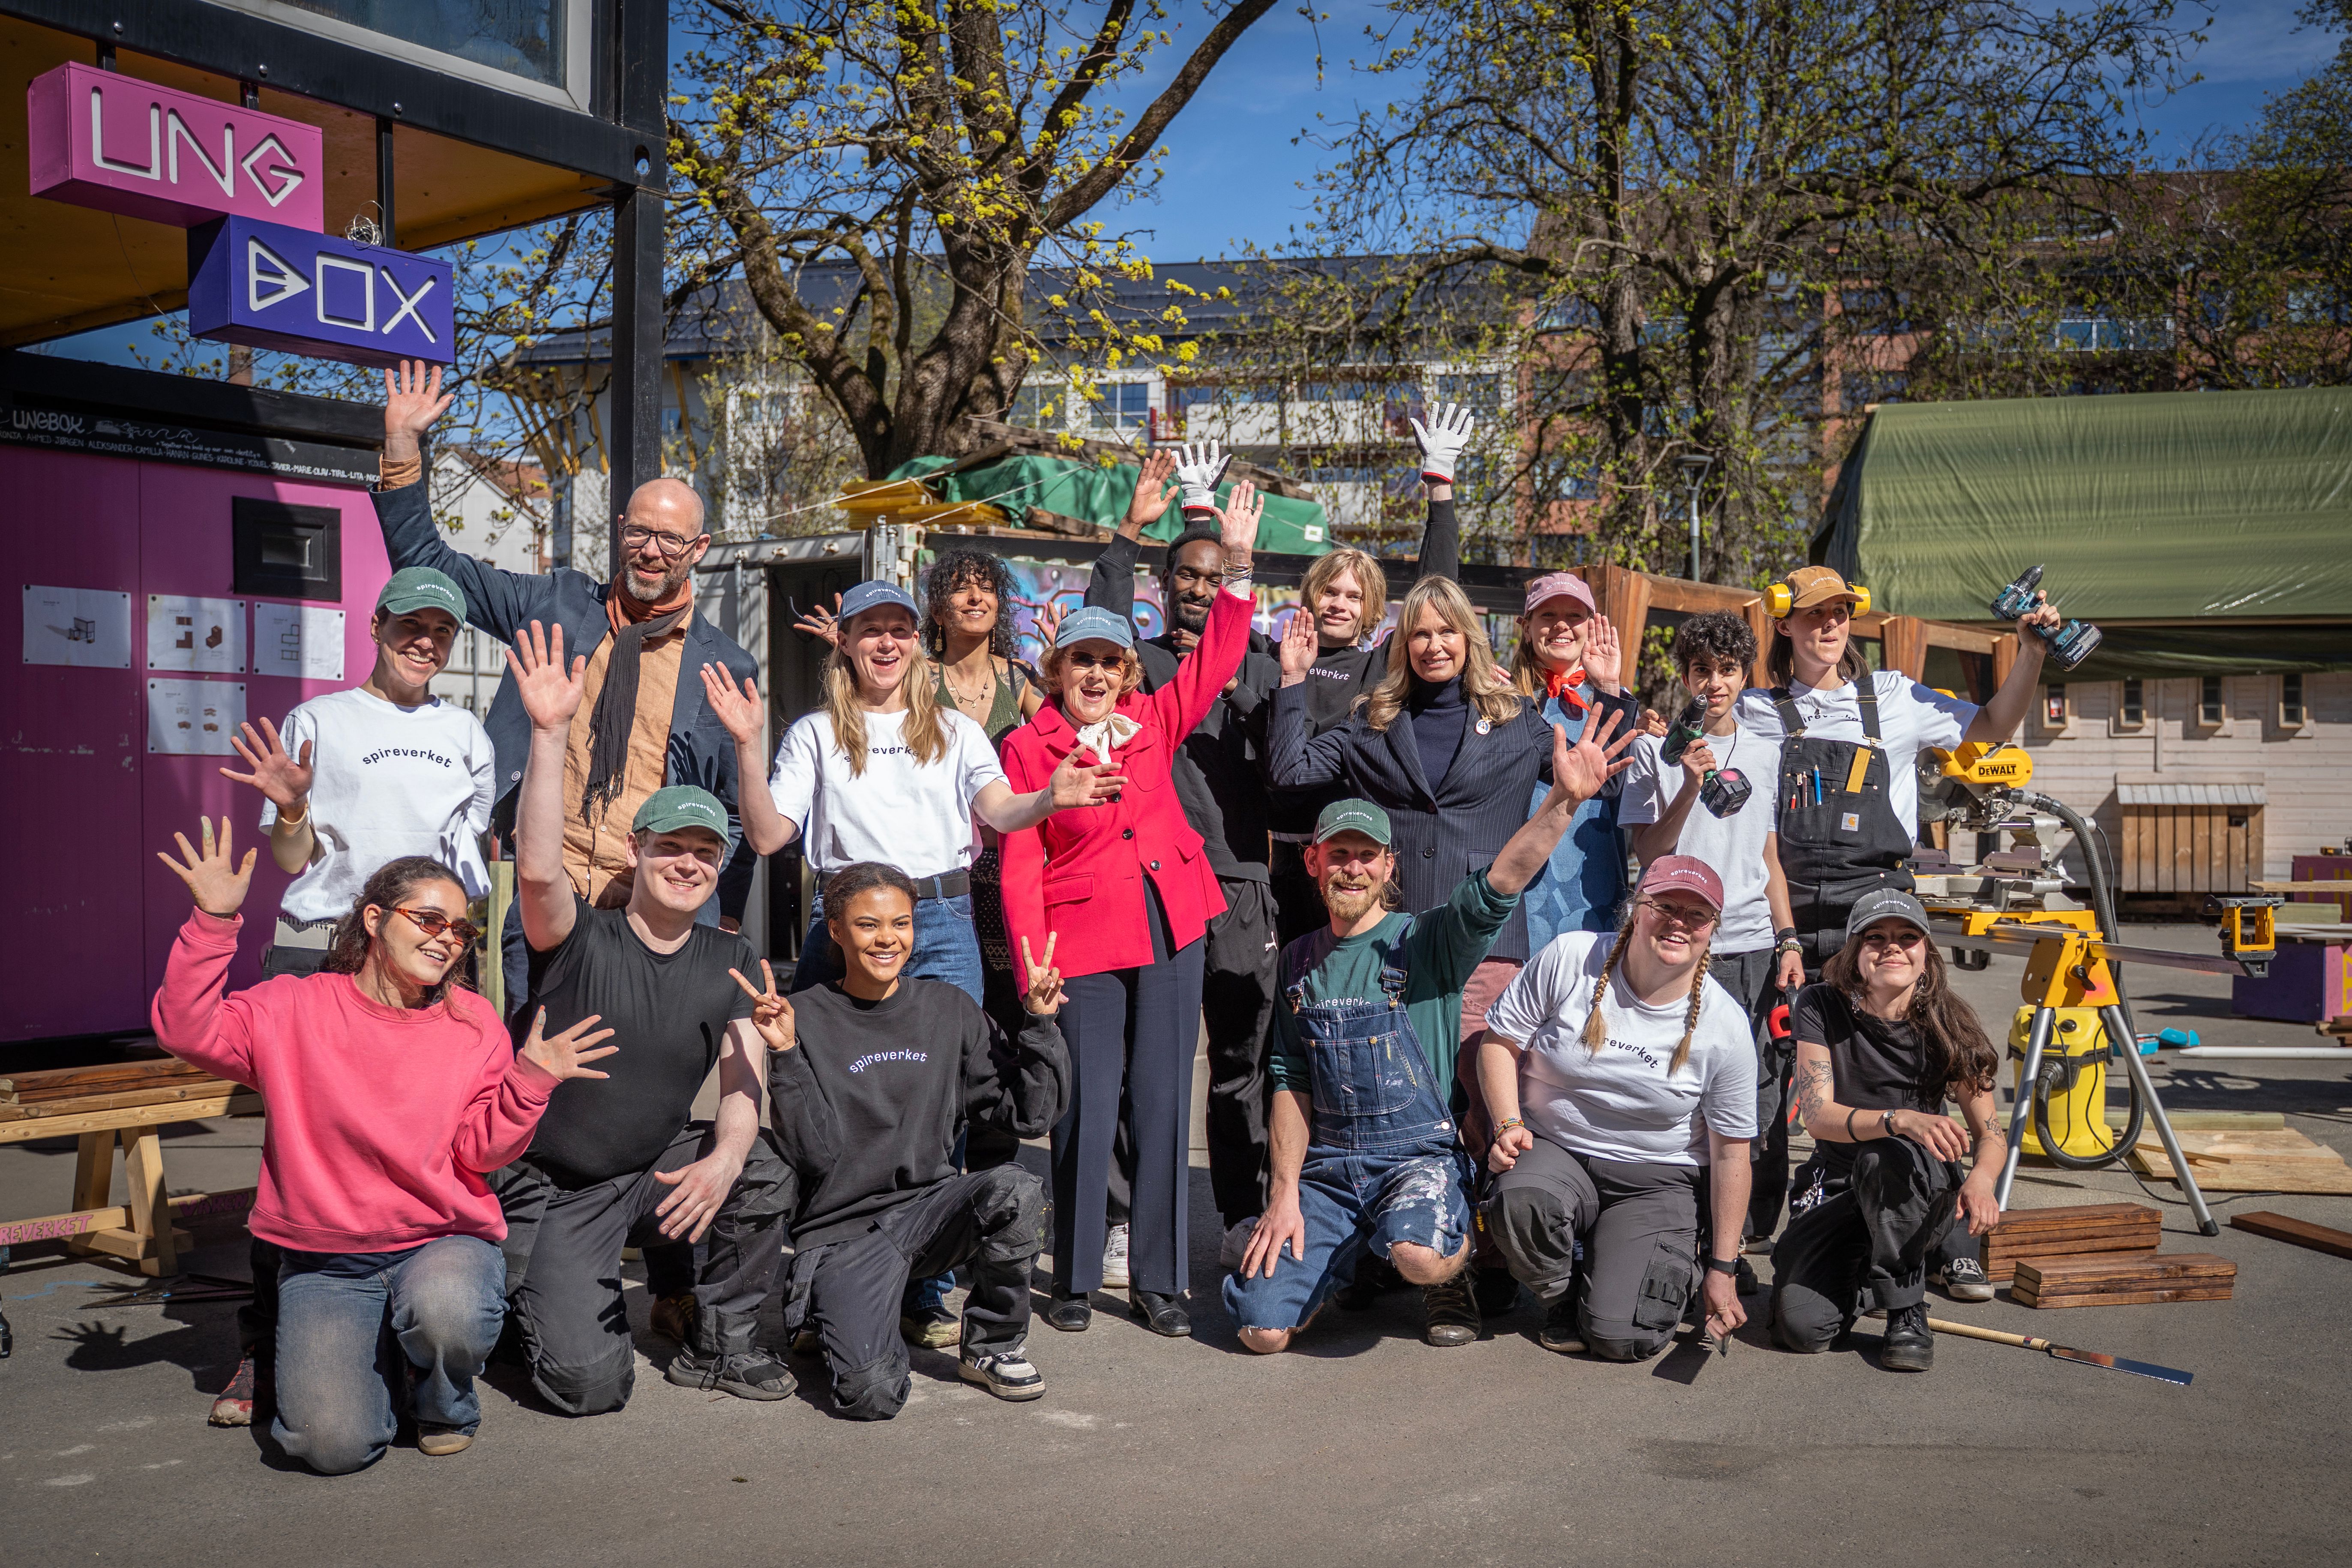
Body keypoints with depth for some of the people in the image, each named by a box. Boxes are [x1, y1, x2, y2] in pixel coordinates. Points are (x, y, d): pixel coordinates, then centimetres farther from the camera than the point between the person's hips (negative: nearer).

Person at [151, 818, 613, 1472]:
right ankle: (360, 1359, 18)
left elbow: (480, 1152, -1)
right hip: (324, 1260, 0)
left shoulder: (476, 1023, 2)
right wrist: (214, 921, -20)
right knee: (334, 1444, -20)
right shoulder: (296, 1008, 0)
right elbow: (188, 1030, -14)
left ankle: (446, 1402, 1)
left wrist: (529, 1082, -19)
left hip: (444, 1240, 0)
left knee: (446, 1311, -37)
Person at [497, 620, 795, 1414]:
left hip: (655, 1171, 4)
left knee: (766, 1176, -27)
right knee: (590, 1384, -17)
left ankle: (715, 1342, -1)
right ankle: (534, 1294, 19)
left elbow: (744, 1082, -6)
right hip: (551, 1188, -3)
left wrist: (724, 1159, -28)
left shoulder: (729, 960, 2)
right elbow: (538, 870, -32)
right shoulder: (582, 941, -11)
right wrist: (552, 734, -41)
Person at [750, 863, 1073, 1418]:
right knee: (872, 1395, -26)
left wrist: (1040, 1023, -7)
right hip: (841, 1227, -3)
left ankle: (992, 1346, -3)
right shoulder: (807, 1018, -5)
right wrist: (786, 1055, -22)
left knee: (1015, 1190, -31)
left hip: (931, 1206, 3)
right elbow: (814, 1153, -13)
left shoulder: (948, 1010, 6)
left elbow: (1032, 1115, 4)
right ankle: (840, 1316, 13)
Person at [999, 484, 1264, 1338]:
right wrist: (1033, 962, -13)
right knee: (1087, 1109, -2)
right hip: (1083, 937, -3)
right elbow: (1019, 866, -5)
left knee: (1163, 1105, 6)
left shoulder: (1152, 722, 10)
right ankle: (1074, 1281, 15)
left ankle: (1158, 1280, 16)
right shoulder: (1028, 746, -1)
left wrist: (1238, 563, -1)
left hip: (1171, 929, 4)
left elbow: (1217, 659, 8)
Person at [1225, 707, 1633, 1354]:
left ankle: (1451, 1269, 4)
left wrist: (1565, 801, -33)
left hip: (1421, 1154, -3)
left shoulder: (1427, 940, 0)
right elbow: (1292, 1082, 11)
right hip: (1326, 1166, 3)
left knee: (1420, 1256, -36)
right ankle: (1351, 1255, 18)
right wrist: (1285, 1193, 0)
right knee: (1263, 1329, -14)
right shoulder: (1300, 961, 11)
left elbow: (1497, 886, -19)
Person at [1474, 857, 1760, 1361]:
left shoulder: (1725, 1027, -8)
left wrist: (1723, 1270, -1)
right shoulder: (1570, 959, -9)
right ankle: (1562, 1300, -1)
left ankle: (1671, 1263, 18)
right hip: (1553, 1151, 1)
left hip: (1654, 1182, -1)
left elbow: (1730, 1153, -2)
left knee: (1620, 1338, -19)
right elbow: (1500, 1040, 1)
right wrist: (1508, 1124, -15)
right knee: (1520, 1198, -36)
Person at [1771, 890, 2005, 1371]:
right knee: (1802, 1326, -22)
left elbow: (1991, 1134, -6)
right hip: (1836, 1187, 0)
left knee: (1886, 1156, -38)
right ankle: (1857, 1266, 15)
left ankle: (1907, 1315, -15)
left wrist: (1981, 1179, -31)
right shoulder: (1820, 1007, -12)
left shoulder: (1947, 1023, -9)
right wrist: (1901, 1120, -41)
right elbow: (1818, 1115, -22)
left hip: (1921, 1192, 0)